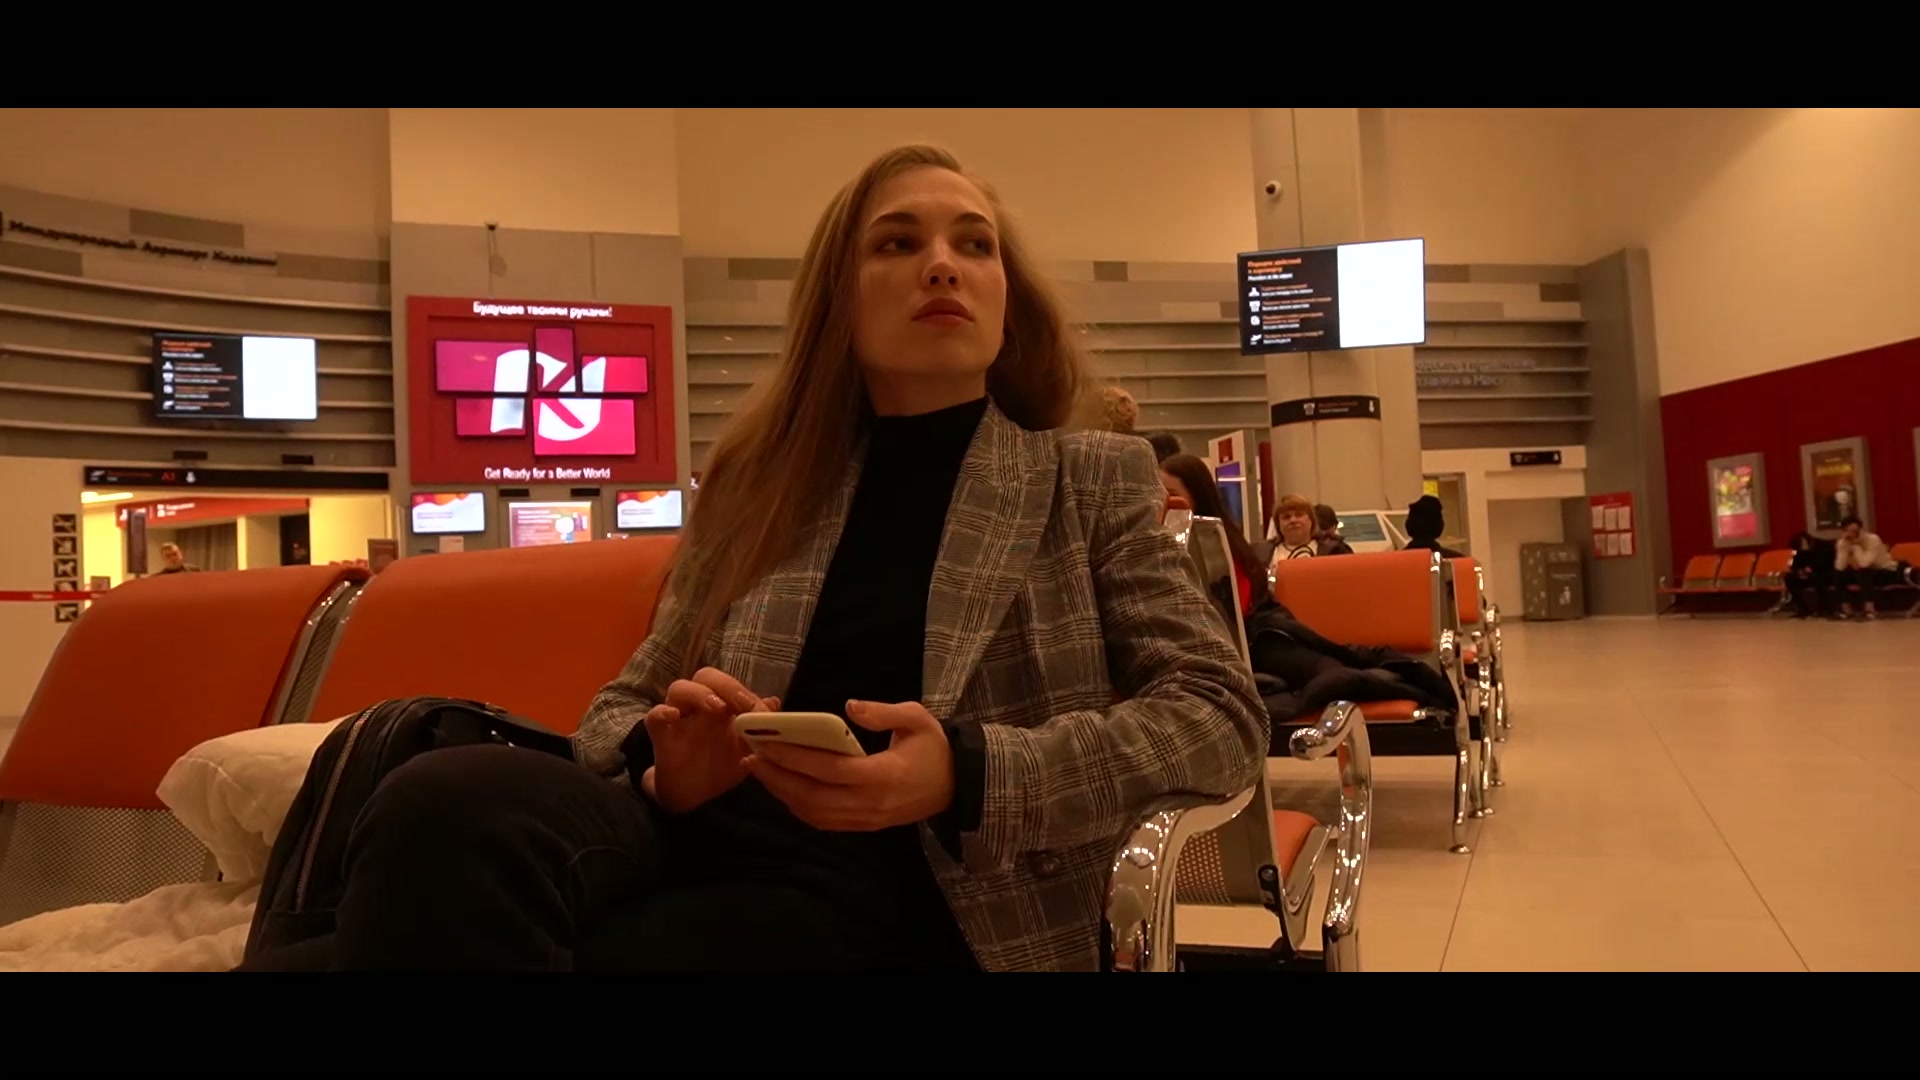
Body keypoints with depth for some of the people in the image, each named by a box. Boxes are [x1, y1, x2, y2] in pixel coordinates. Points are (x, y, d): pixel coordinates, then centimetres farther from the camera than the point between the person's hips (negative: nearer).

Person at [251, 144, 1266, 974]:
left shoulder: (1092, 479, 10)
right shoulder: (753, 486, 16)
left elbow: (1221, 712, 0)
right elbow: (621, 710, 20)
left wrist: (968, 771, -17)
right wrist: (662, 766, -7)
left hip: (895, 885, -2)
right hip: (701, 833, 3)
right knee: (446, 804, -31)